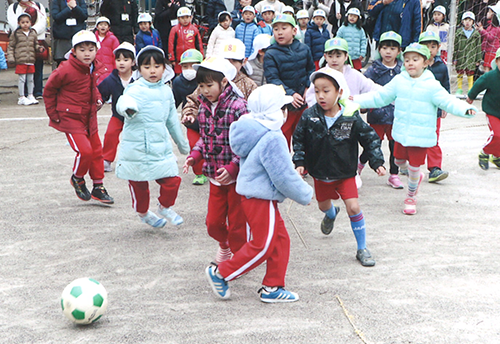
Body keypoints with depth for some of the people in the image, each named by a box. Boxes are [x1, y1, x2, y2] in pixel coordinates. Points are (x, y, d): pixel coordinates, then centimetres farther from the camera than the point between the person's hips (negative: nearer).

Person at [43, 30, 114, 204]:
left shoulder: (96, 68, 1)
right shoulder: (65, 70, -19)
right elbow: (49, 90, -5)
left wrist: (98, 100, 6)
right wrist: (53, 113, -4)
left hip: (89, 117, 7)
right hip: (71, 118, -7)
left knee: (96, 150, 10)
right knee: (85, 150, -17)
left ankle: (98, 187, 23)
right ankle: (77, 178, 11)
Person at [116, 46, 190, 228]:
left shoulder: (166, 91, 9)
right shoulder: (136, 90, -13)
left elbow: (172, 120, 22)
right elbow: (125, 100, -37)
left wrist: (182, 143, 31)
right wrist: (127, 107, -61)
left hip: (161, 147, 5)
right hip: (136, 149, -5)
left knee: (173, 179, -4)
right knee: (138, 185, 8)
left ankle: (165, 206, 25)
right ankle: (143, 213, 37)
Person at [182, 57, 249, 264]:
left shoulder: (238, 107, -17)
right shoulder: (204, 108, 5)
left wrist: (233, 167, -25)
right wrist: (194, 156, 1)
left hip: (237, 175, -6)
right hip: (215, 175, 6)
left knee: (237, 220, 6)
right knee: (213, 222, 10)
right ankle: (224, 244, 41)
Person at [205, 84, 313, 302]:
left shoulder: (255, 133, 9)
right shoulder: (272, 139, -22)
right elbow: (284, 177, -21)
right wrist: (305, 194, -6)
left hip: (251, 193, 10)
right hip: (261, 199, -10)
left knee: (280, 239, 14)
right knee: (262, 245, 1)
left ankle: (272, 287, 19)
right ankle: (220, 273, 10)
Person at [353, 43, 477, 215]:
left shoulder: (431, 85, -10)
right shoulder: (399, 81, 1)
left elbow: (448, 101, -15)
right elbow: (379, 97, 8)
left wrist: (465, 109, -34)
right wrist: (356, 100, 3)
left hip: (421, 135, -4)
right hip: (401, 133, 4)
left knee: (414, 167, 3)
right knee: (399, 161, 18)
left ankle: (411, 197, 27)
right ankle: (416, 176, 51)